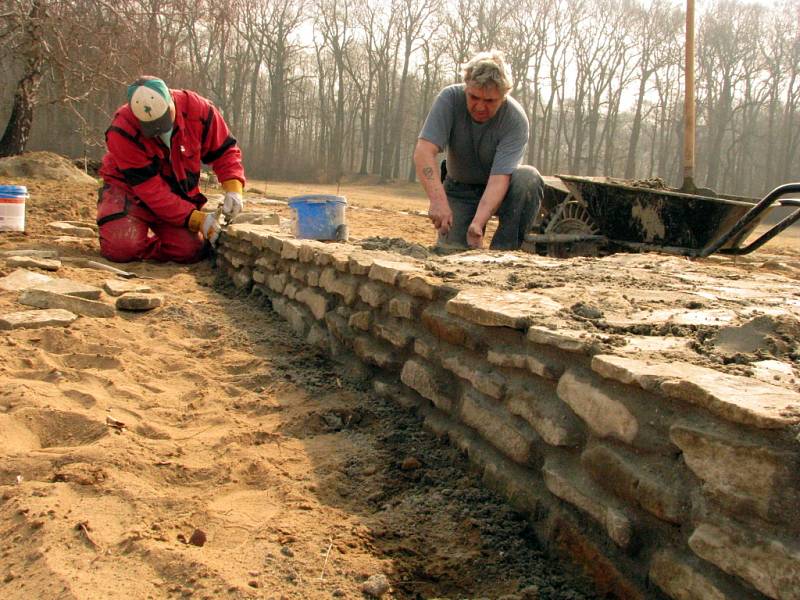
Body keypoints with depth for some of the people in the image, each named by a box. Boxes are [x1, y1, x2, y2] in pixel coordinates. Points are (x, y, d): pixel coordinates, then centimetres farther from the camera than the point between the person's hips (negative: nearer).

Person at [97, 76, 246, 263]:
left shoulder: (198, 109, -21)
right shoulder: (122, 131, -29)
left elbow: (224, 151, -7)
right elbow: (150, 189, -28)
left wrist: (233, 189, -25)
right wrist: (196, 219, -33)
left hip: (178, 193, 3)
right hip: (130, 189, -3)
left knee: (191, 250, -17)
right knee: (122, 247, -28)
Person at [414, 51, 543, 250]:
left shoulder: (516, 119, -27)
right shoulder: (450, 99, -23)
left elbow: (499, 178, -34)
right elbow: (423, 152, -33)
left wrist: (477, 223, -50)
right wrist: (438, 200, -48)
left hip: (499, 189, 0)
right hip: (460, 190, 0)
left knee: (529, 178, -32)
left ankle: (501, 252, -21)